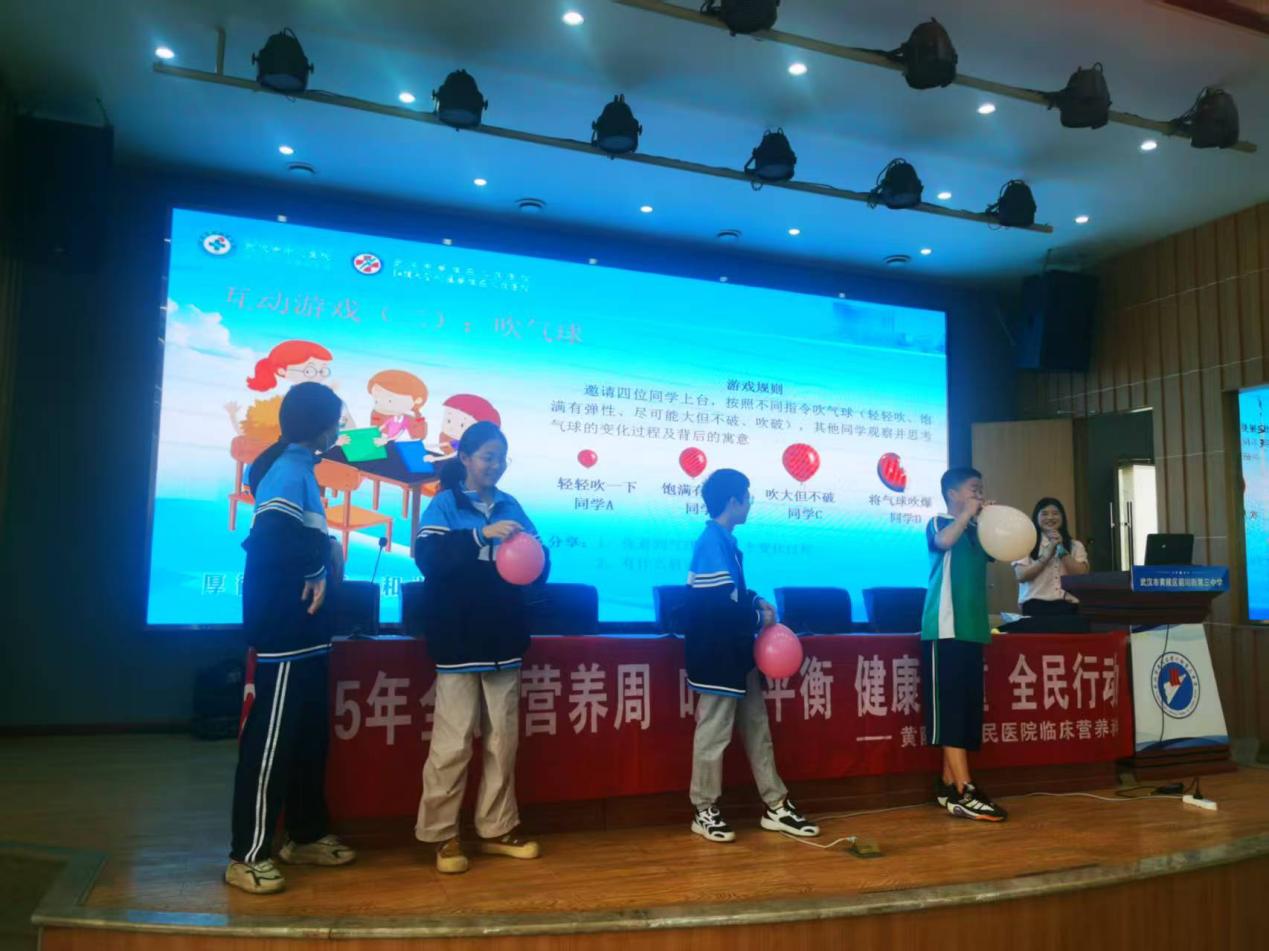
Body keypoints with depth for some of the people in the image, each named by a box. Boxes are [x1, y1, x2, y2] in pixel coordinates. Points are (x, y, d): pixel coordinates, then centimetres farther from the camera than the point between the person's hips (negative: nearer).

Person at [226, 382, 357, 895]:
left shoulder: (298, 468, 14)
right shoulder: (289, 472, -15)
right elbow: (270, 538, -29)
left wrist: (321, 558, 2)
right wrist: (318, 566, -16)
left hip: (304, 630, 10)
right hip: (285, 631, -10)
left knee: (309, 736, 16)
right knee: (270, 741, -2)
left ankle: (307, 835, 28)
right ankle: (249, 856, 8)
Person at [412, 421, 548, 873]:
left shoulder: (511, 506, 12)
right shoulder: (444, 505, 1)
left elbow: (540, 566, 10)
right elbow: (428, 558, -17)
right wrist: (481, 536, -26)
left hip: (503, 638, 4)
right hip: (459, 641, -4)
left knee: (502, 740, 9)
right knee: (453, 742, -3)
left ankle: (497, 829, 21)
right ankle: (442, 835, 11)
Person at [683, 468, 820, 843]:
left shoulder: (724, 540, 11)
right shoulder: (713, 543, -19)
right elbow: (719, 607, -25)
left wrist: (757, 602, 4)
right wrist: (759, 619, -11)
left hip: (736, 653, 10)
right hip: (718, 656, -10)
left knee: (756, 727, 14)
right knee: (715, 732, 1)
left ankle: (776, 806, 23)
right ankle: (704, 811, 15)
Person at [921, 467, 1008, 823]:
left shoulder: (977, 531, 18)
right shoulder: (939, 523, -2)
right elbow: (944, 541, -24)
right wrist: (967, 513, -14)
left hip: (972, 628, 8)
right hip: (946, 628, -8)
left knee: (967, 708, 8)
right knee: (950, 708, -10)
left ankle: (949, 785, 16)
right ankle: (964, 792, -12)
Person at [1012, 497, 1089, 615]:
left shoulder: (1075, 546, 13)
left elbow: (1082, 575, -1)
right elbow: (1021, 576, -6)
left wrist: (1062, 550, -5)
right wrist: (1047, 555, -9)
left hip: (1067, 606, 2)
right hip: (1036, 606, -2)